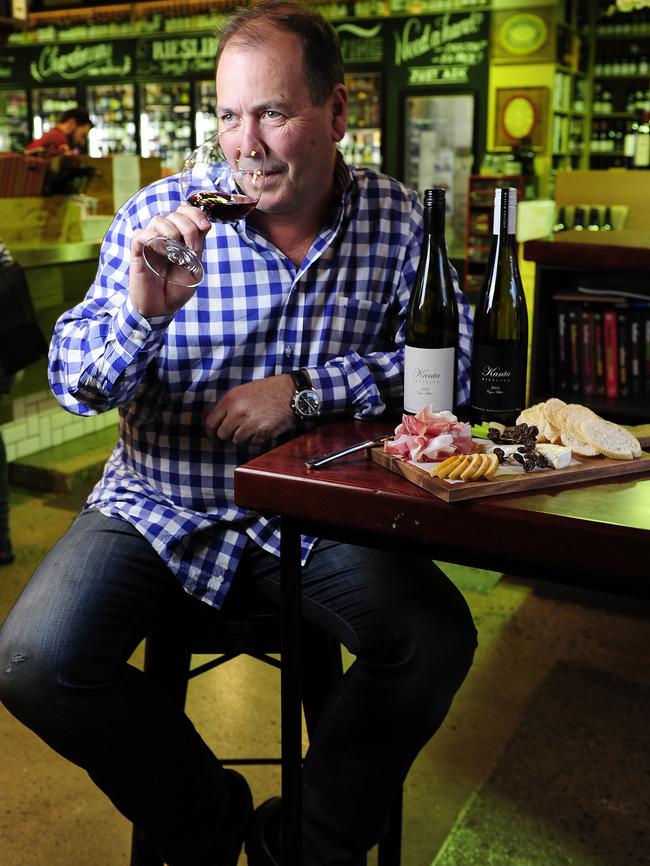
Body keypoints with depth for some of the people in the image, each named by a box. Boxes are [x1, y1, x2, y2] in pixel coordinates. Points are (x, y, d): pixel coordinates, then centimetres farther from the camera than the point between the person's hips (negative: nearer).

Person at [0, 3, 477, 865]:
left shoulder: (398, 219, -2)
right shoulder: (161, 214, -6)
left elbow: (450, 362, -4)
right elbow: (73, 384, -6)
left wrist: (307, 387, -16)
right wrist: (141, 313, -28)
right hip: (161, 503, 0)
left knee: (437, 640, -20)